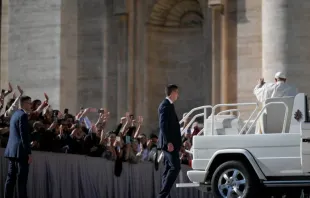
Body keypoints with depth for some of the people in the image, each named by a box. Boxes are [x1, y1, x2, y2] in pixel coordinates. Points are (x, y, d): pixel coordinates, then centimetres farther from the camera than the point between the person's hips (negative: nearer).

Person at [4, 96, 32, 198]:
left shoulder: (15, 114, 16)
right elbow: (24, 135, -18)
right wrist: (29, 153, -18)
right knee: (22, 180, -8)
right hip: (20, 151, -9)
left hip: (12, 150, 9)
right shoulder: (23, 115, -13)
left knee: (11, 178, 9)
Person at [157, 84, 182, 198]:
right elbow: (163, 125, -20)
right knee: (175, 167, -15)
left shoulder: (168, 105, 19)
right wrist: (168, 142, -25)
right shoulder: (166, 105, -12)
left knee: (169, 169, 9)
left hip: (169, 143, 11)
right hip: (169, 143, -11)